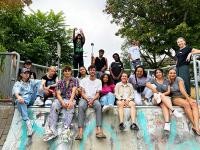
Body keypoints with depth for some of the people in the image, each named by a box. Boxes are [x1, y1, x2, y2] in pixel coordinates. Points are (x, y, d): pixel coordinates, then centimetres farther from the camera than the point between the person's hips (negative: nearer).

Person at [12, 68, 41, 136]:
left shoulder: (32, 81, 23)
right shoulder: (18, 83, 9)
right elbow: (15, 91, -14)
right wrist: (18, 97, -37)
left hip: (32, 99, 3)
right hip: (23, 99, -2)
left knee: (39, 83, -7)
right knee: (19, 101, -41)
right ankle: (28, 122, -49)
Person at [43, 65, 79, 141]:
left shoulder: (75, 80, 11)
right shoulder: (60, 82, 17)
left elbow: (73, 91, -4)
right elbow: (58, 94, 4)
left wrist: (70, 101, -23)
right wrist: (62, 102, -17)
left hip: (70, 99, -2)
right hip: (61, 99, 2)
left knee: (69, 108, -37)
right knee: (54, 106, -32)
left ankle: (66, 129, -57)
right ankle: (51, 130, -44)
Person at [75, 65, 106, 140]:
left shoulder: (98, 81, 13)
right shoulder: (84, 80, 12)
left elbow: (97, 94, 5)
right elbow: (82, 93, 4)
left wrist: (92, 100, -15)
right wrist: (88, 100, -14)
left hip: (94, 99, 0)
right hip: (84, 98, 0)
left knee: (98, 105, -35)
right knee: (81, 106, -35)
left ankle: (99, 129, -42)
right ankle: (80, 131, -41)